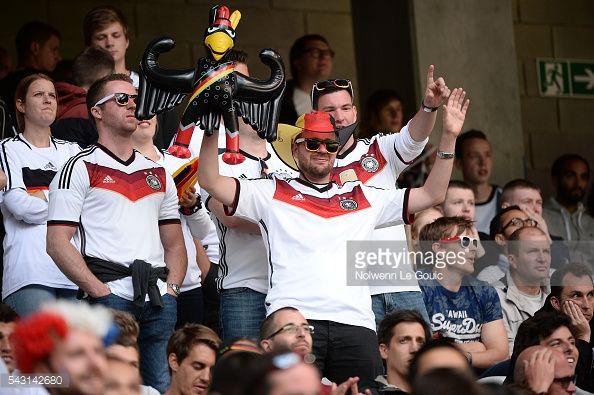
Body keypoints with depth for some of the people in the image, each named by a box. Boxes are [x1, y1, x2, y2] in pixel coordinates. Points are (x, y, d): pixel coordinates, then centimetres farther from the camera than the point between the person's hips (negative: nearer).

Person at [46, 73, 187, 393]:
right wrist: (99, 291, -13)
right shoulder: (80, 169, 4)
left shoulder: (158, 173, 21)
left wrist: (172, 288, 4)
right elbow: (58, 243, -5)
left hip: (159, 299, 5)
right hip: (110, 296, -5)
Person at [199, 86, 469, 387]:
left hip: (355, 324, 3)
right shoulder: (273, 193, 17)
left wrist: (449, 137, 17)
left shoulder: (363, 198, 25)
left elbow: (432, 195, 24)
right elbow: (211, 182, 8)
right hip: (293, 321, -3)